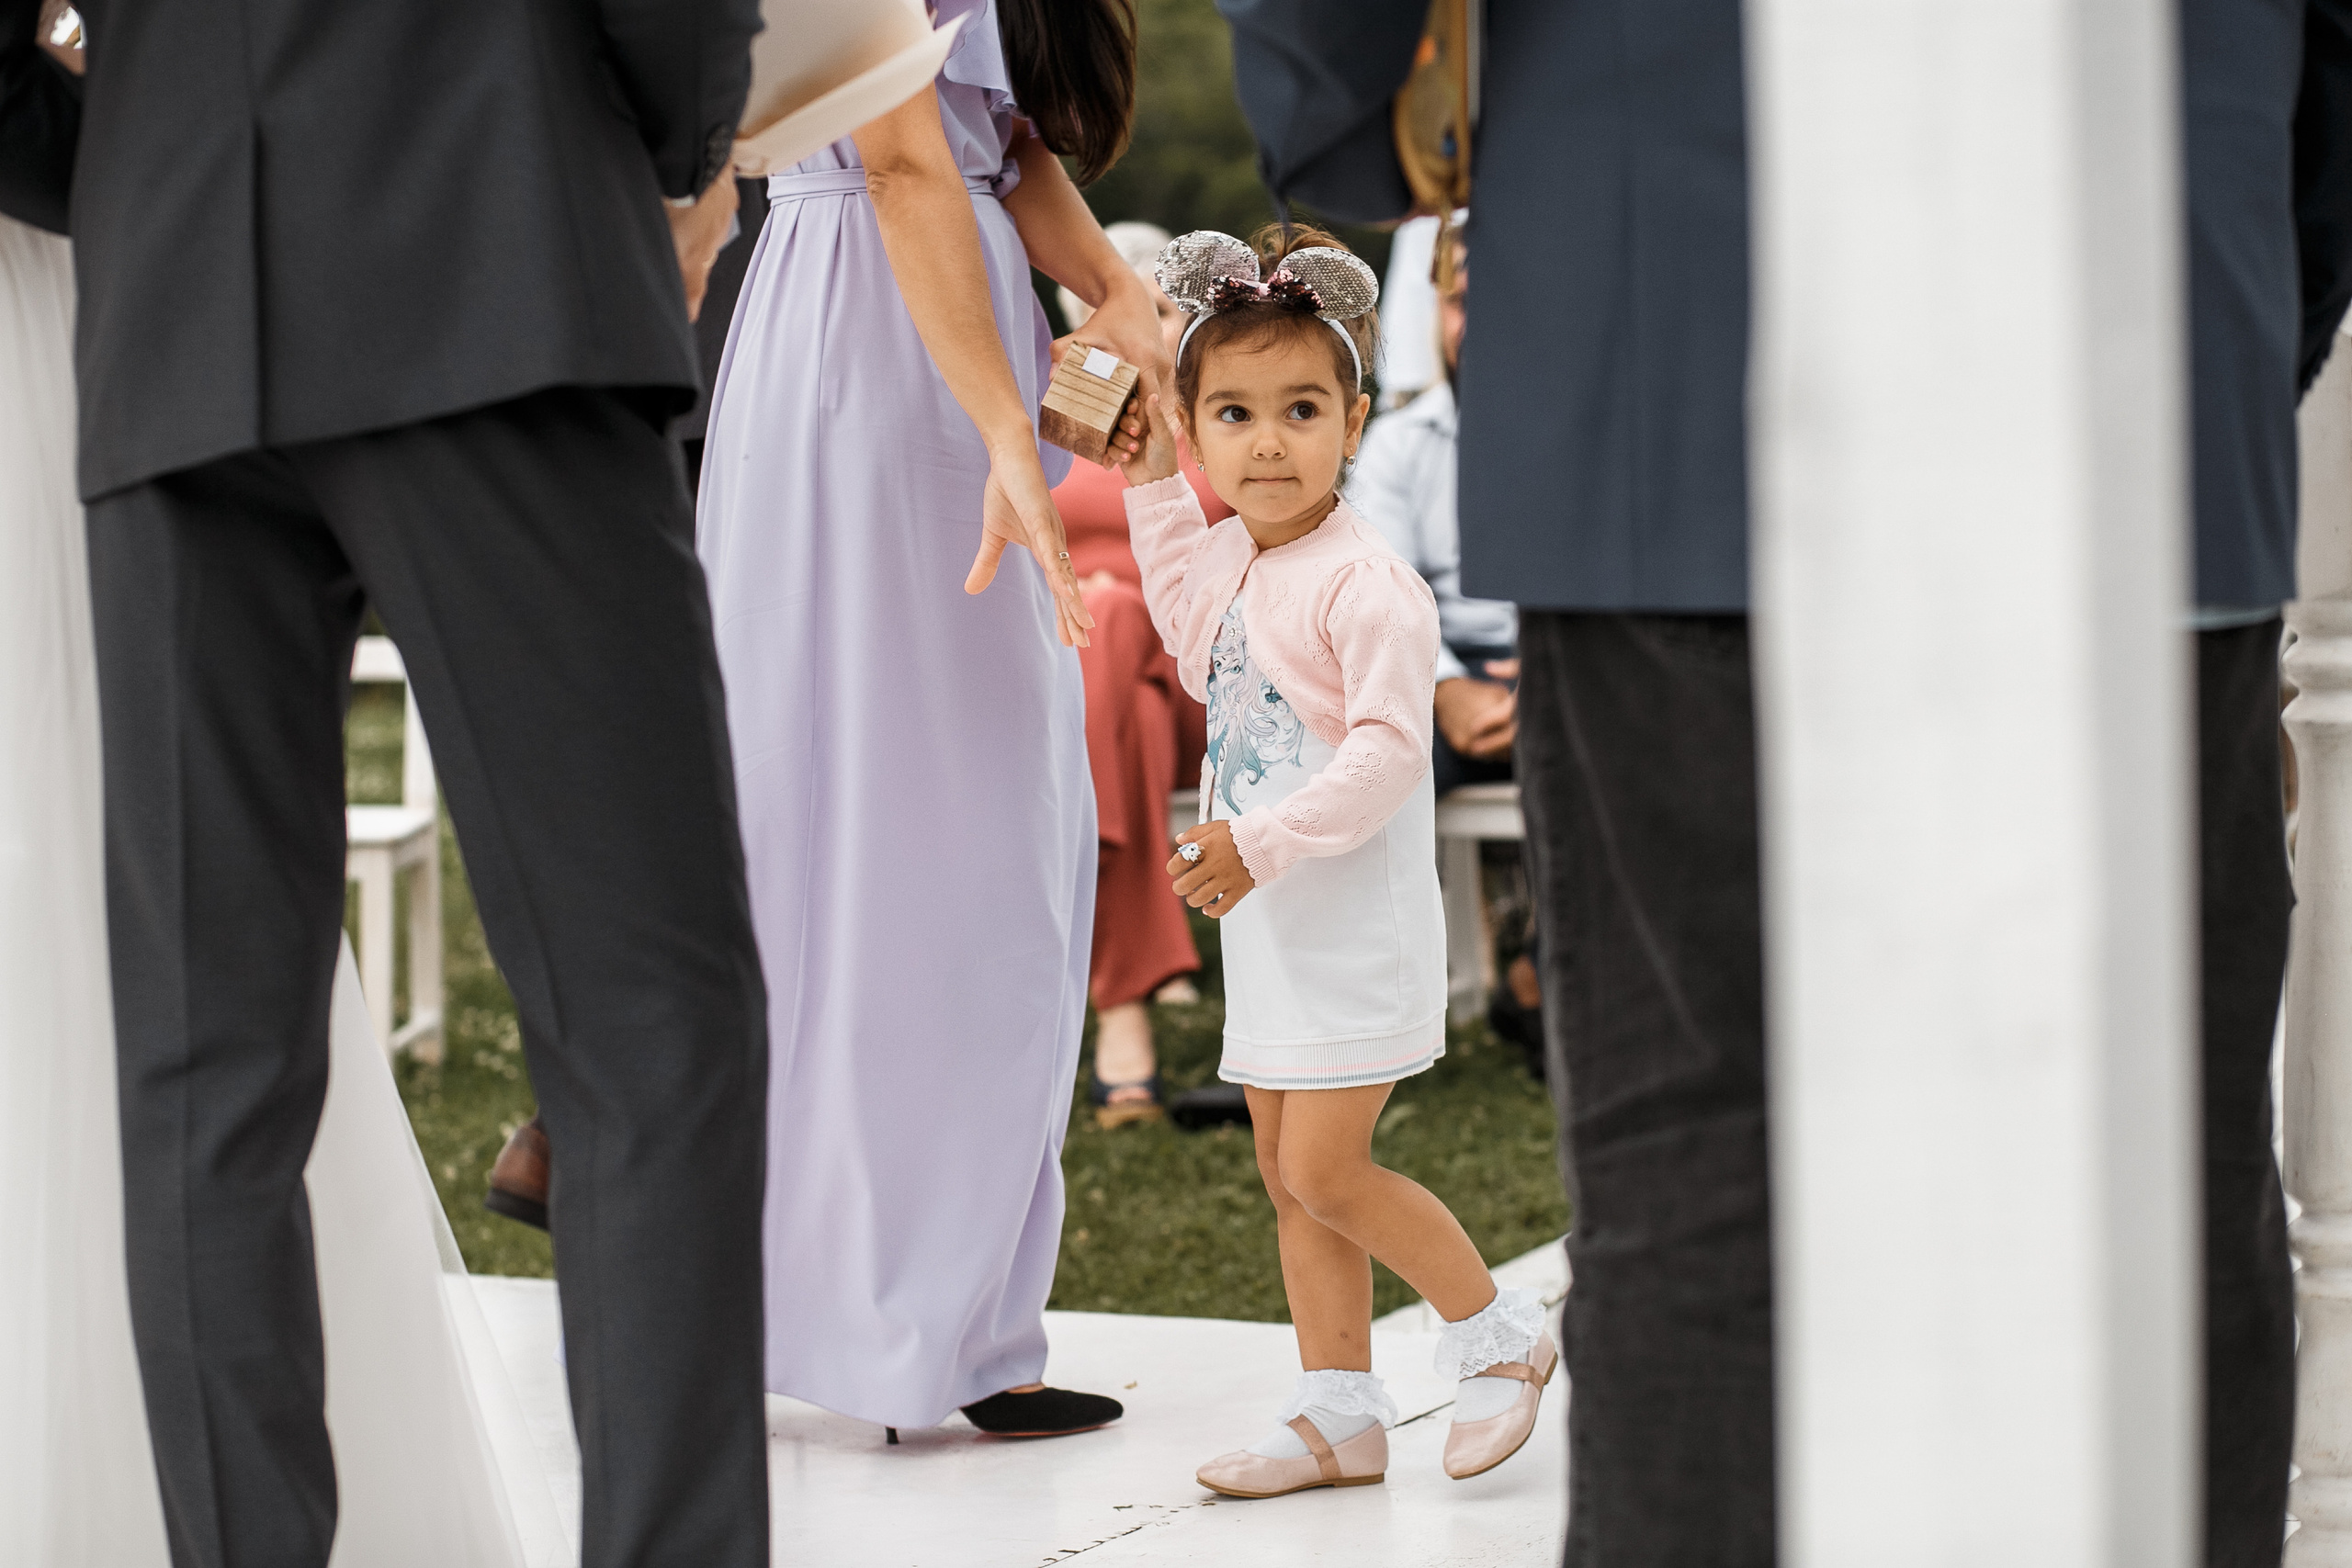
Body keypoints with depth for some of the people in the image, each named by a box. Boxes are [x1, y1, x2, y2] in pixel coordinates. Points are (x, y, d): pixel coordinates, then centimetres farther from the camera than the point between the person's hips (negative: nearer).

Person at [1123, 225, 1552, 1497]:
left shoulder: (1364, 582, -18)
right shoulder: (1228, 559, 9)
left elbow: (1389, 749, -24)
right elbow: (1197, 652, 30)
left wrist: (1260, 842, -27)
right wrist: (1151, 483, 24)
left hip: (1354, 923, -9)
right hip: (1270, 925, 9)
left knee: (1323, 1170, -10)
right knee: (1288, 1178, 10)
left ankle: (1499, 1333, 9)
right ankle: (1339, 1415, 17)